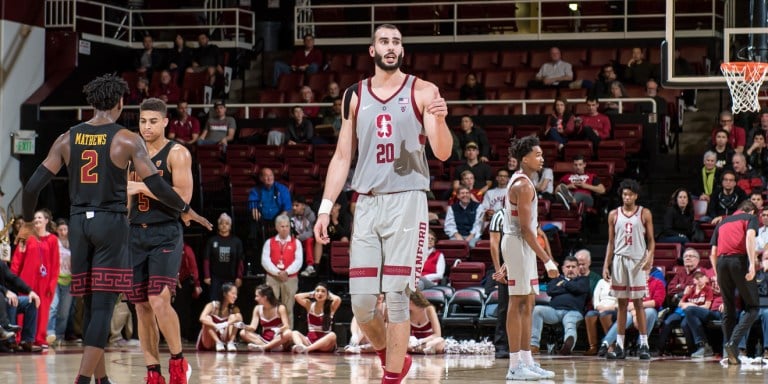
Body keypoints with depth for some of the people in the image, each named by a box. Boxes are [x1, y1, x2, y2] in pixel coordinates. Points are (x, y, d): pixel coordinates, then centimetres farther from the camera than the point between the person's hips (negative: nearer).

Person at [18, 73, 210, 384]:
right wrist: (186, 211, 9)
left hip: (79, 223, 4)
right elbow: (157, 186, -7)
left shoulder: (67, 139, 5)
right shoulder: (127, 140, -5)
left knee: (91, 306, 12)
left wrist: (27, 223, 18)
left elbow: (33, 186, 2)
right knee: (103, 306, -6)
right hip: (112, 223, -4)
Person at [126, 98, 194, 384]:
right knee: (142, 307, 4)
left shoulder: (177, 154, -5)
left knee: (159, 301, -19)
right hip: (136, 233, 6)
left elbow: (183, 196, -17)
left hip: (166, 234, -6)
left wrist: (144, 188, -21)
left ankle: (178, 361, -1)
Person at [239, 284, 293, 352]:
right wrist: (245, 327, -24)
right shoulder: (258, 309, 6)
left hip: (278, 339, -4)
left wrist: (280, 329, -40)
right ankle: (274, 346, -34)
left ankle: (262, 347, -40)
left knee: (288, 333, -36)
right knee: (243, 333, -18)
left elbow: (286, 326, -16)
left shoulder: (280, 308, -6)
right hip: (264, 340, 4)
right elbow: (253, 327, -2)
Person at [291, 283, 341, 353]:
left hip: (324, 341, -3)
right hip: (310, 340, 3)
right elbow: (297, 296, -8)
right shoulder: (309, 305, 7)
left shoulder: (331, 307, 0)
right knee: (295, 333, -21)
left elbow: (337, 299, -21)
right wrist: (311, 294, 5)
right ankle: (301, 346, -54)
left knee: (332, 335, -34)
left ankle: (306, 348, -49)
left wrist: (330, 295, 0)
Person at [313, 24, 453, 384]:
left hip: (406, 201, -3)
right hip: (366, 203, 3)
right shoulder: (354, 96, 11)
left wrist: (440, 120, -26)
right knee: (361, 300, 0)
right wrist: (325, 207, 6)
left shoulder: (422, 92, 1)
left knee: (396, 296, -7)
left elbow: (442, 153, -5)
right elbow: (342, 156, 13)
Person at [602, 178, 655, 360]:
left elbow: (651, 239, 2)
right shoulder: (614, 215, 8)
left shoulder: (644, 214, 3)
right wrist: (606, 265, 3)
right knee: (621, 303, 4)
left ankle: (644, 344, -2)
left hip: (638, 261, -2)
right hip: (619, 260, 2)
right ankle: (620, 345, 5)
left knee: (638, 302, -4)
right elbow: (611, 242, 10)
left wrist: (650, 256, -15)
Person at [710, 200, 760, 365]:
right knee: (752, 307, 2)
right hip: (740, 259, -5)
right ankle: (733, 342, -18)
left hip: (721, 261, 5)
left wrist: (717, 275, 27)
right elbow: (750, 236, -8)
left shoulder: (722, 223, 27)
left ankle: (731, 354, 9)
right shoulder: (751, 217, 14)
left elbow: (713, 253, 21)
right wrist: (752, 263, -16)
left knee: (728, 309, 12)